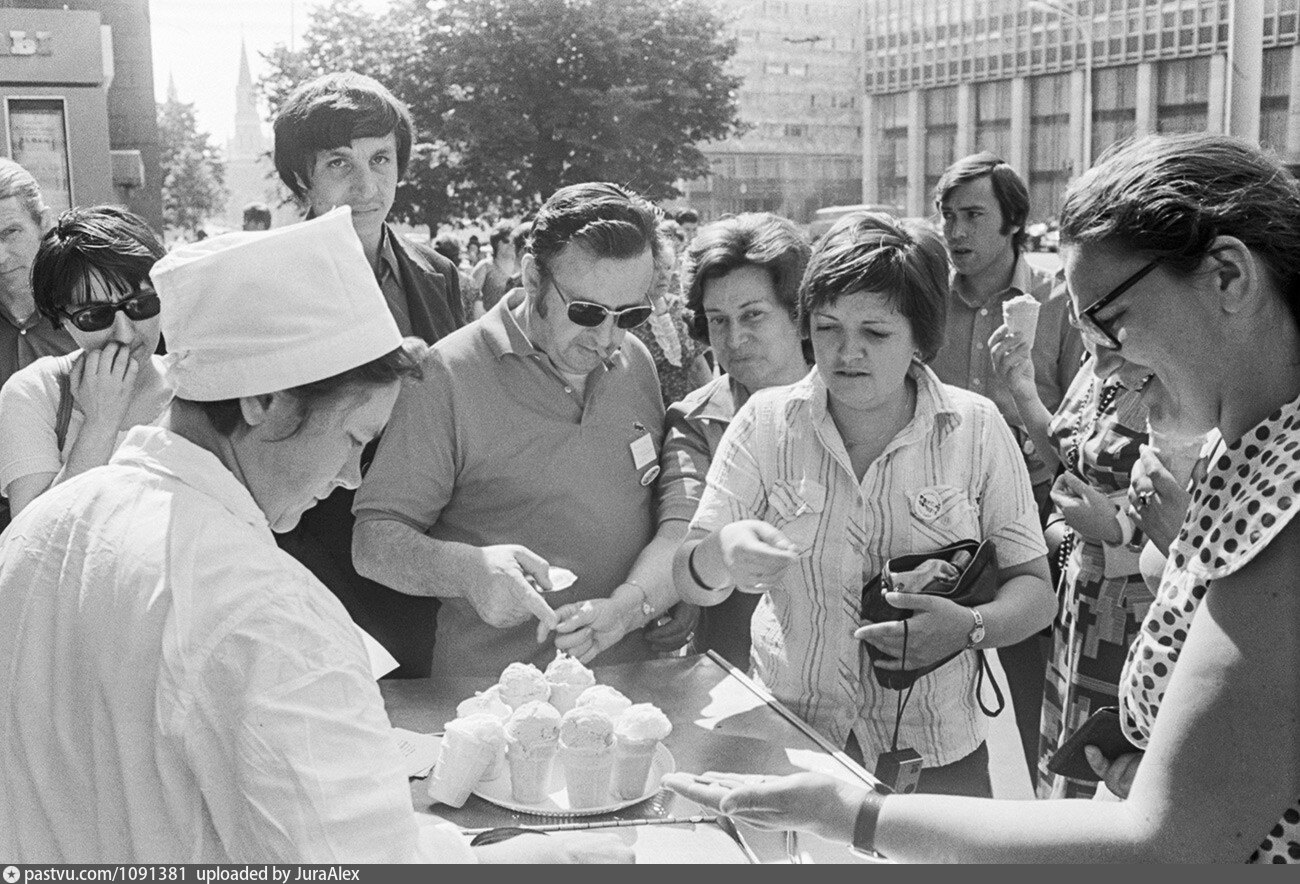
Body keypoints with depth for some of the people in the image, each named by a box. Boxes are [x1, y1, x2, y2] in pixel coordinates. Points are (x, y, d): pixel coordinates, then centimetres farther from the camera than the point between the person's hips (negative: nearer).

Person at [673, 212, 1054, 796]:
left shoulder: (976, 429, -5)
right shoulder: (766, 420, -3)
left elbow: (1034, 593, -3)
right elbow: (691, 585, -5)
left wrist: (970, 627, -24)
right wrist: (722, 554, -28)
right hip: (787, 741, 1)